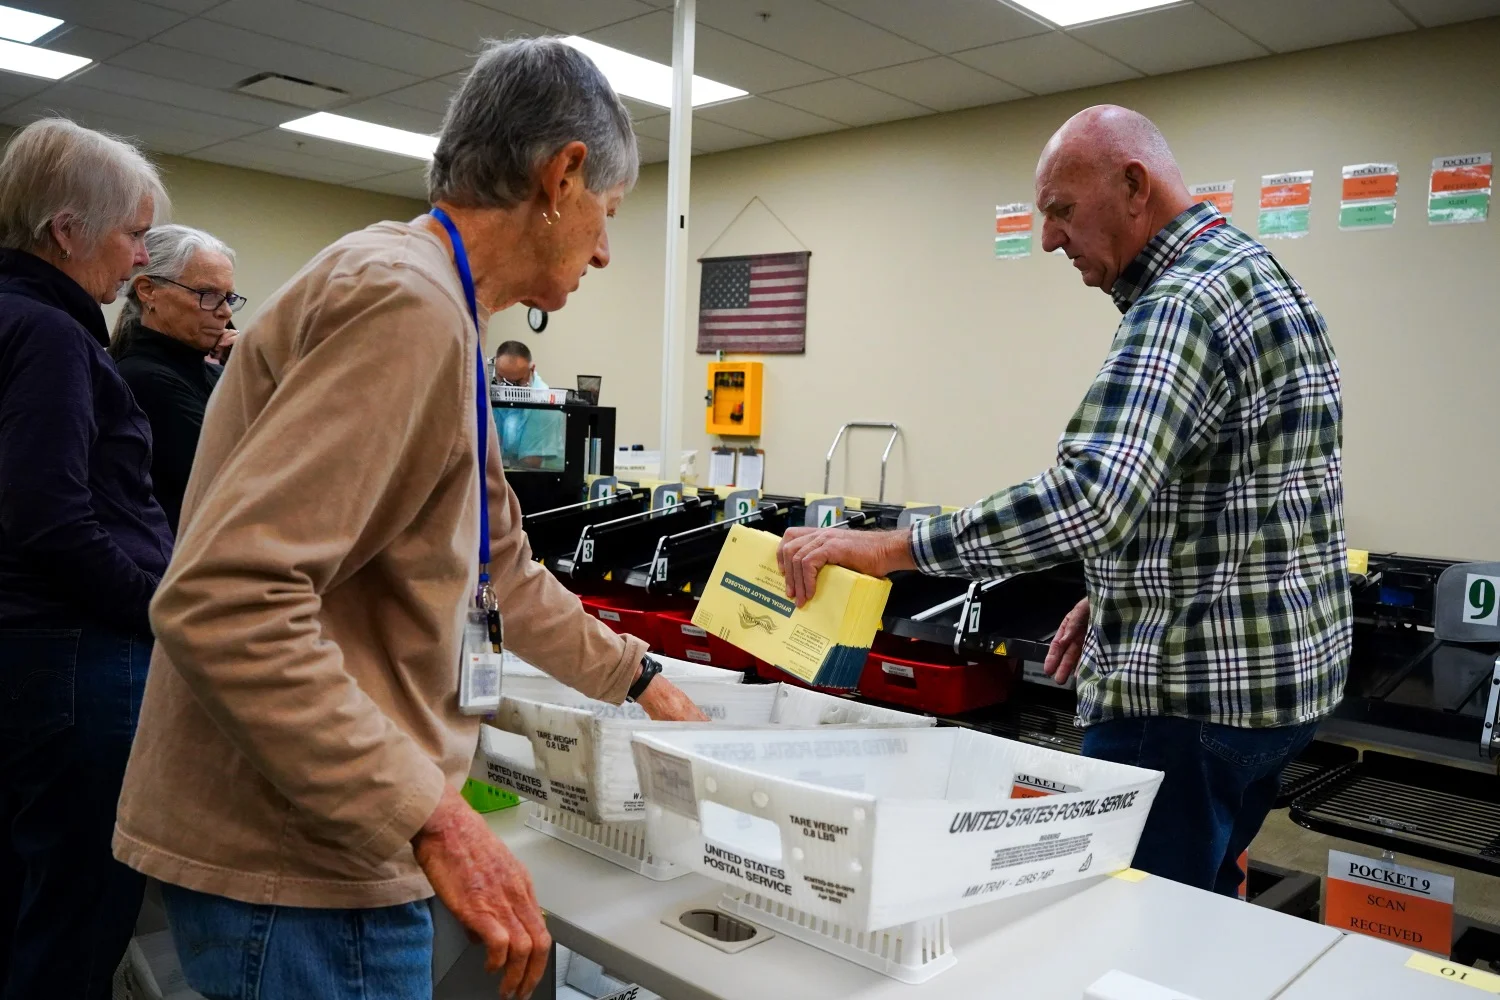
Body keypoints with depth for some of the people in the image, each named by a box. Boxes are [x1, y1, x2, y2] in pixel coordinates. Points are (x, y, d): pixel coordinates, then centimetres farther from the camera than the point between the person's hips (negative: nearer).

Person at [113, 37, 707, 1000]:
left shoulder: (437, 316, 12)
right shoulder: (407, 303, -21)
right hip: (299, 868, -10)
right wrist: (431, 817, -26)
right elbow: (225, 602, -28)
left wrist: (637, 677, 25)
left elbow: (504, 572, 20)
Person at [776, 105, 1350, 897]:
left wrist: (894, 549, -32)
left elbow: (1090, 498, -35)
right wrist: (1121, 593, 15)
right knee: (1201, 910, 22)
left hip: (1192, 691, -11)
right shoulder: (1254, 273, 14)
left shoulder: (1183, 304, -20)